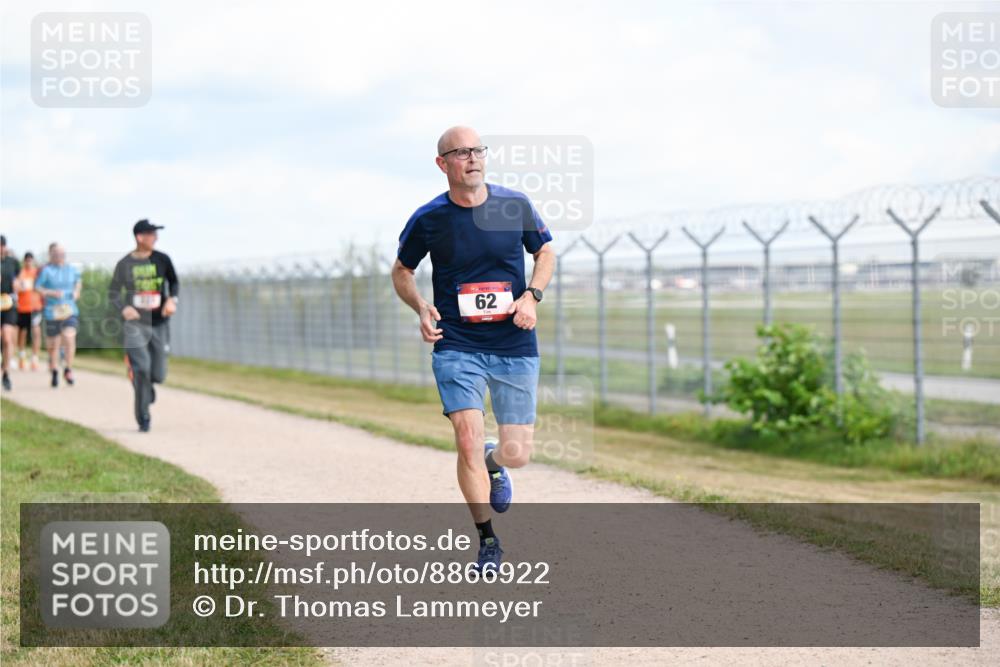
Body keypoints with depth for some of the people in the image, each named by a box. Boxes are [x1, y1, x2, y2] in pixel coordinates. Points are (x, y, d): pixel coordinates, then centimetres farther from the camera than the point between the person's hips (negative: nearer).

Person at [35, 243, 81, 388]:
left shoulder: (72, 270, 8)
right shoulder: (46, 271, -4)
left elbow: (78, 281, 28)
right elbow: (37, 288, -4)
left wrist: (76, 292, 11)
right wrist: (51, 293, -16)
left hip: (70, 311, 2)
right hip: (52, 312, -2)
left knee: (69, 338, -18)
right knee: (54, 343, 6)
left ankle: (68, 370, -5)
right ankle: (54, 371, 26)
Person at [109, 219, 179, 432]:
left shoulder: (162, 260, 2)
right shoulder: (125, 263, -3)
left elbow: (174, 282, 16)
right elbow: (114, 293, 3)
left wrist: (172, 299, -5)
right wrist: (123, 308, -17)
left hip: (160, 324, 2)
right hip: (136, 324, -2)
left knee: (159, 374, 2)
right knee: (141, 370, -12)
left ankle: (146, 384, 39)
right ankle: (143, 419, 0)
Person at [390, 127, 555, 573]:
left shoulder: (515, 206, -2)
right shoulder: (428, 219, -5)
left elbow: (545, 252, 13)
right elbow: (401, 272, 11)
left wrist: (532, 296, -5)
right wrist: (422, 309, -8)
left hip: (516, 347, 1)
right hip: (457, 347, -1)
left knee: (518, 452, -1)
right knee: (468, 440, -15)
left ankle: (492, 463, 38)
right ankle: (487, 541, 4)